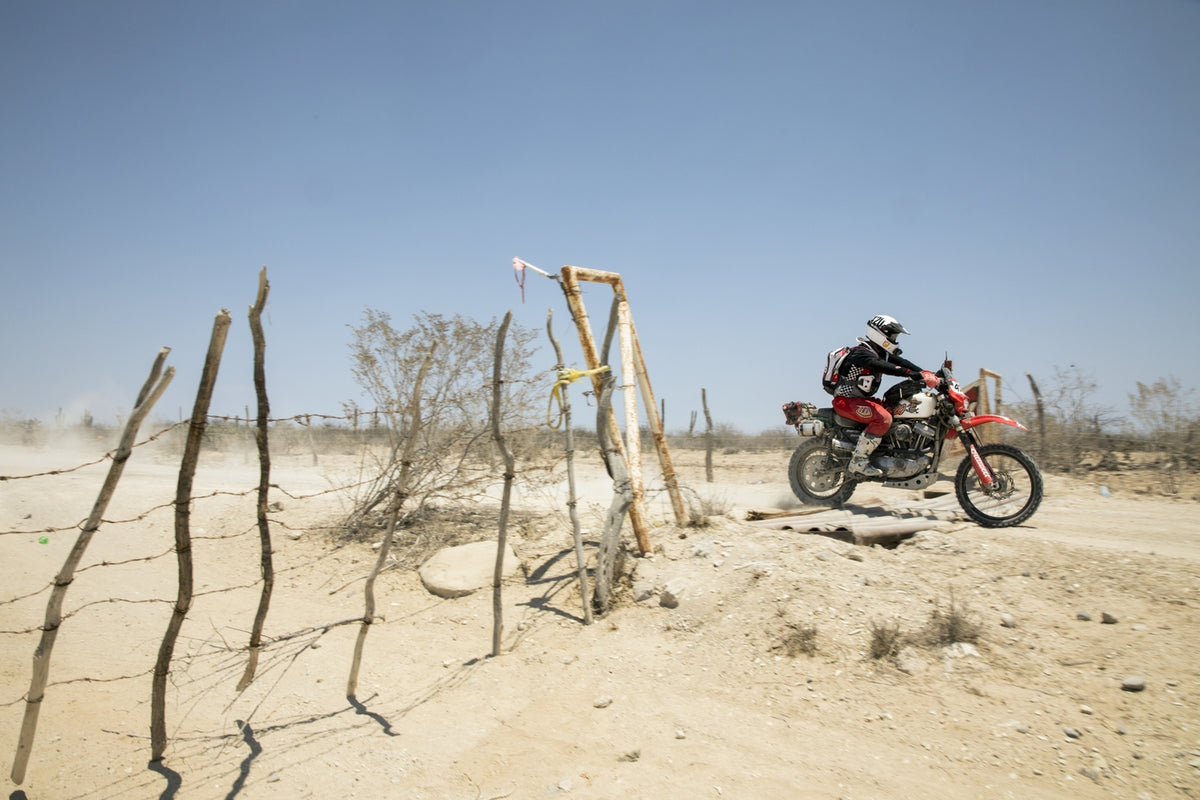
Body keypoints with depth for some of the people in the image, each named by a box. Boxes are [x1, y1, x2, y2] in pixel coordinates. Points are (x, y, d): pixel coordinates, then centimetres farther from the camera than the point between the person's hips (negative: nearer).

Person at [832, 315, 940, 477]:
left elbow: (901, 362, 1)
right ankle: (858, 461, -26)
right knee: (883, 418, -29)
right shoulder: (861, 353, -19)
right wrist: (911, 373, -45)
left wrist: (927, 374, -14)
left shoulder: (881, 353, 11)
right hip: (846, 401, -10)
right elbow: (882, 367, -36)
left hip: (862, 399, 10)